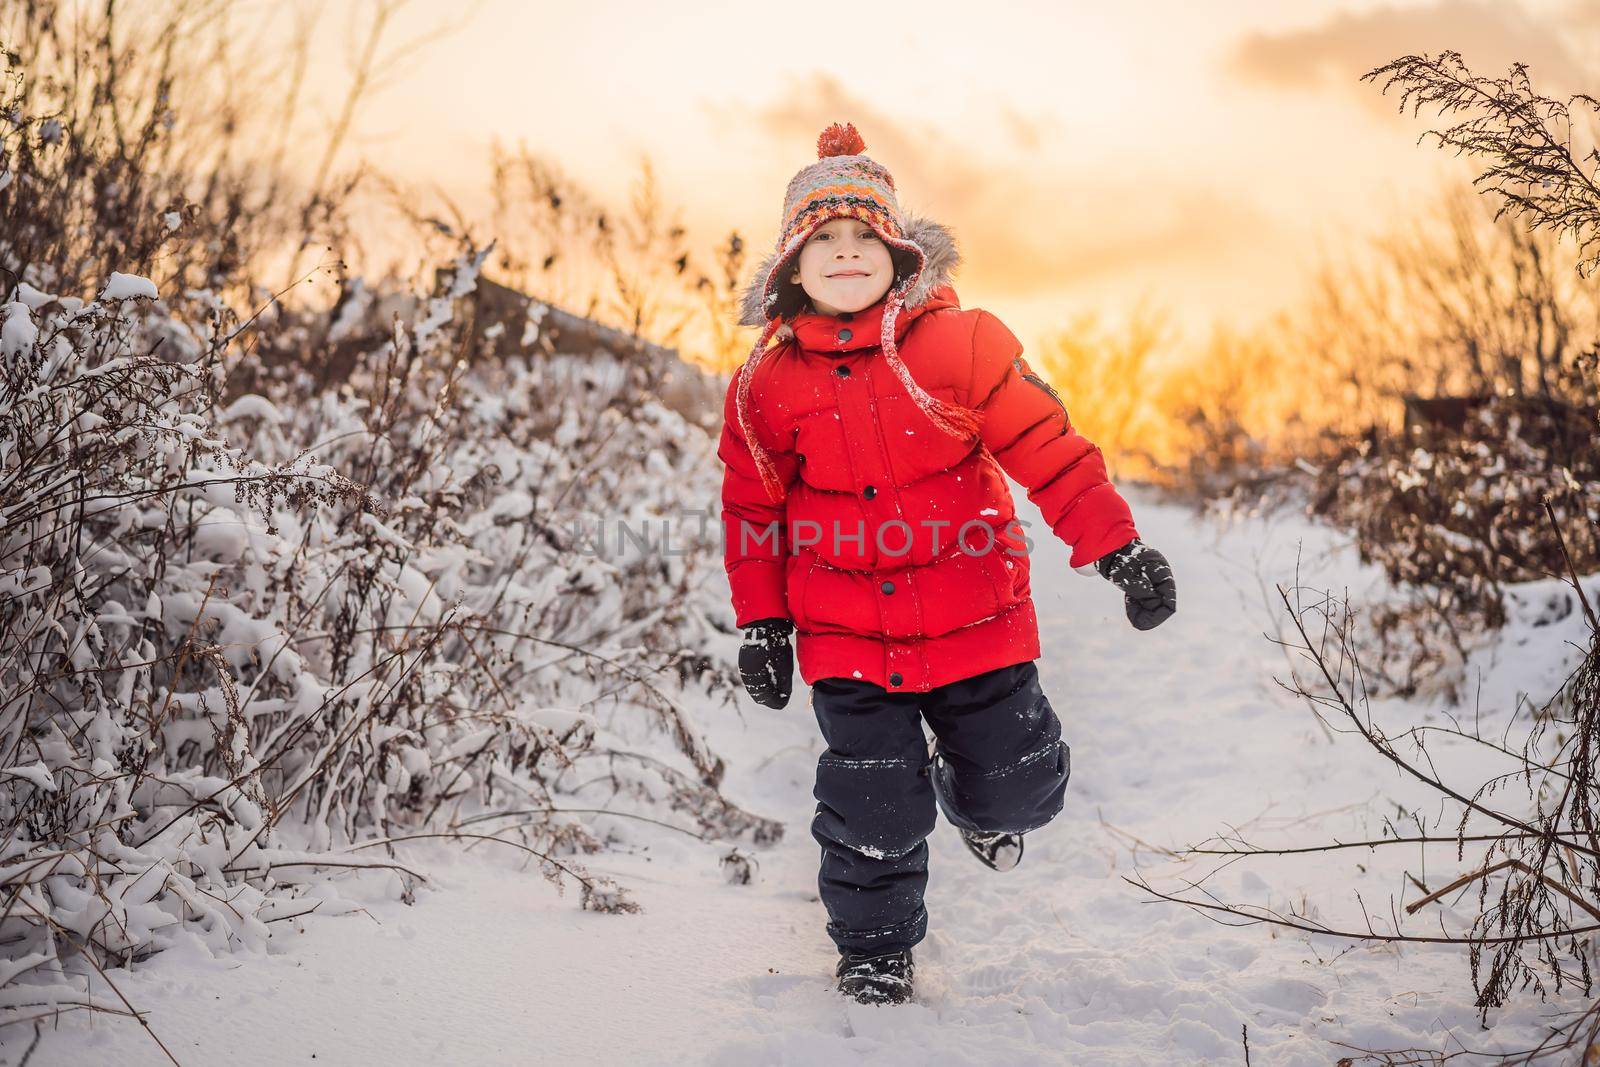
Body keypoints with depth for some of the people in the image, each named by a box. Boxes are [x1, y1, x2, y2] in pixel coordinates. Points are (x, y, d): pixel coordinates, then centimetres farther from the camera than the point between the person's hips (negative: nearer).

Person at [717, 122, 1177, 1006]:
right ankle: (874, 948, 27)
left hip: (974, 616, 0)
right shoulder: (768, 382, -3)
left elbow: (1046, 446, -8)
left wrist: (1116, 546, -12)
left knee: (1017, 788, 10)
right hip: (845, 633, 0)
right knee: (871, 809, 0)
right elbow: (753, 509, 7)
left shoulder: (960, 342, -9)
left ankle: (978, 800, 48)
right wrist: (761, 624, 6)